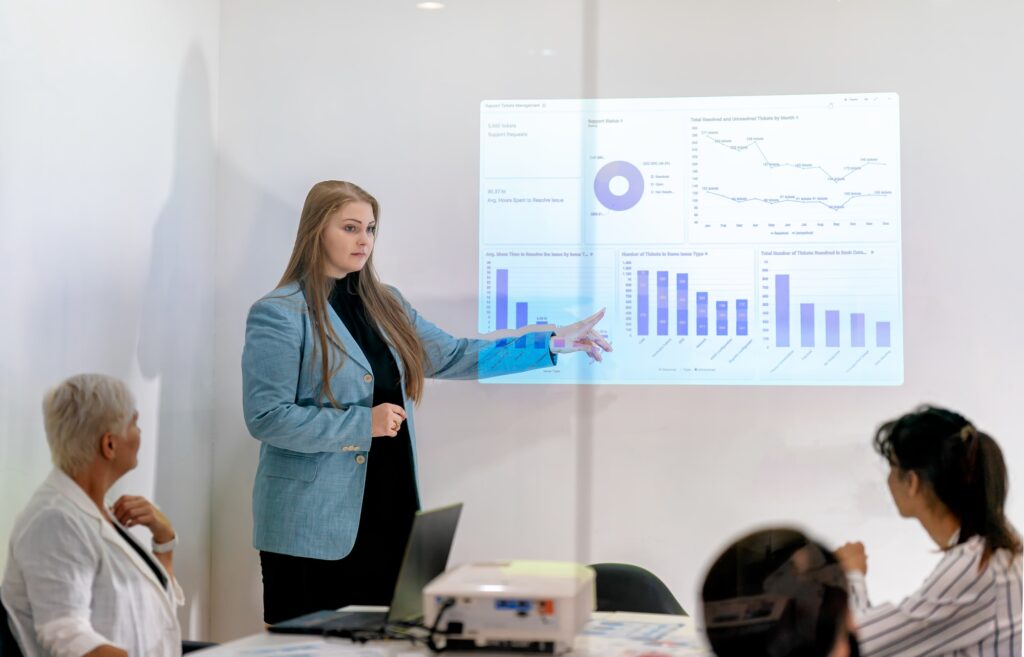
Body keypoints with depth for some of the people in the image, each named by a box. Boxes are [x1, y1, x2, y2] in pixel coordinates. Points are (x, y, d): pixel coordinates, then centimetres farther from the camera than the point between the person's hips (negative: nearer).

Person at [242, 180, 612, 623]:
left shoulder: (385, 305, 13)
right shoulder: (279, 314, -9)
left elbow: (454, 357, 14)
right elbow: (265, 418, -15)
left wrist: (553, 344, 11)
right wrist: (363, 423, -17)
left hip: (388, 515, 7)